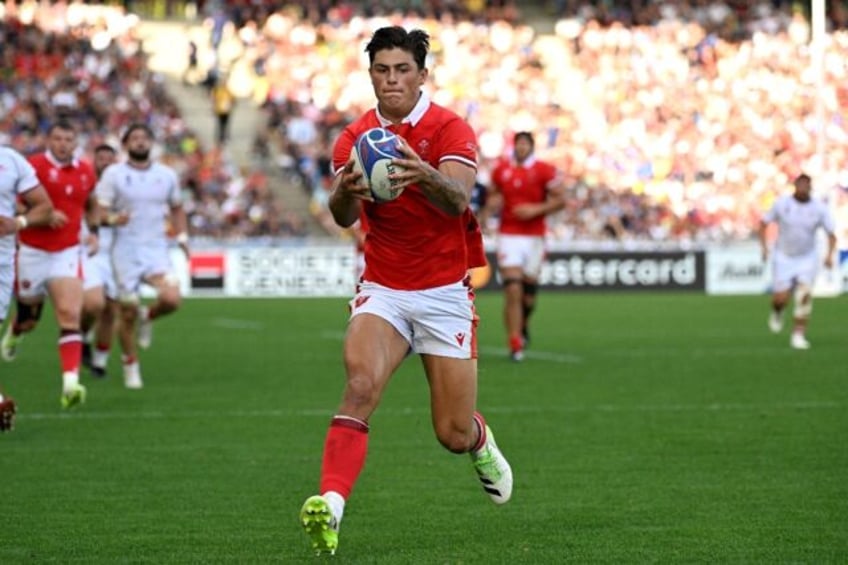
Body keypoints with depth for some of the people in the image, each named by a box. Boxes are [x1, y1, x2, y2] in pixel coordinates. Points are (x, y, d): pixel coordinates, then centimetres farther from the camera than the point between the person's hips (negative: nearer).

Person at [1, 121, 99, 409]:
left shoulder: (85, 172, 6)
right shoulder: (35, 166, -10)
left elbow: (91, 204, 25)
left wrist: (93, 231, 10)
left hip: (67, 253, 2)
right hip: (32, 253, -2)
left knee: (70, 315, -14)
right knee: (29, 315, 14)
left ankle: (70, 384, -22)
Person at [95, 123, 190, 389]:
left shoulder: (166, 175, 7)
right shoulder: (114, 174, -2)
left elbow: (177, 208, 22)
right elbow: (99, 212, -3)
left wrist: (182, 237, 10)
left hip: (157, 249, 2)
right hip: (125, 250, -2)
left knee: (171, 299, -22)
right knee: (128, 313, 1)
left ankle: (147, 317, 13)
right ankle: (130, 365, 23)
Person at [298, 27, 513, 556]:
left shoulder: (450, 129, -9)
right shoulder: (355, 138, 2)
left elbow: (457, 199, -26)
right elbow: (344, 215, -10)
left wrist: (424, 175, -49)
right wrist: (346, 191, -34)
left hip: (445, 293, -2)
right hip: (383, 291, 2)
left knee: (453, 433, 1)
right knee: (360, 384, -27)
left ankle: (481, 442, 39)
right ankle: (330, 505, -36)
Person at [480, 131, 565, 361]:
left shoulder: (545, 171, -1)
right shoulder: (501, 169, 6)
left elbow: (560, 200, -1)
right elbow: (493, 195, 18)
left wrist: (536, 209, -15)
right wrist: (488, 210, -3)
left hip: (534, 236, 0)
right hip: (508, 236, 0)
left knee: (529, 290, 7)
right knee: (512, 290, -12)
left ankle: (523, 326, 37)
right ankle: (515, 344, -11)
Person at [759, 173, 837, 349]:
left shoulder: (820, 208, -10)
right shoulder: (782, 203, -11)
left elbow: (831, 234, -6)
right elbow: (764, 223, 1)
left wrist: (829, 254, -23)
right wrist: (764, 247, -10)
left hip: (808, 258, 0)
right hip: (784, 257, 0)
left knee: (804, 296, -15)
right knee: (781, 298, -5)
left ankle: (798, 335, -6)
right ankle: (777, 312, 33)